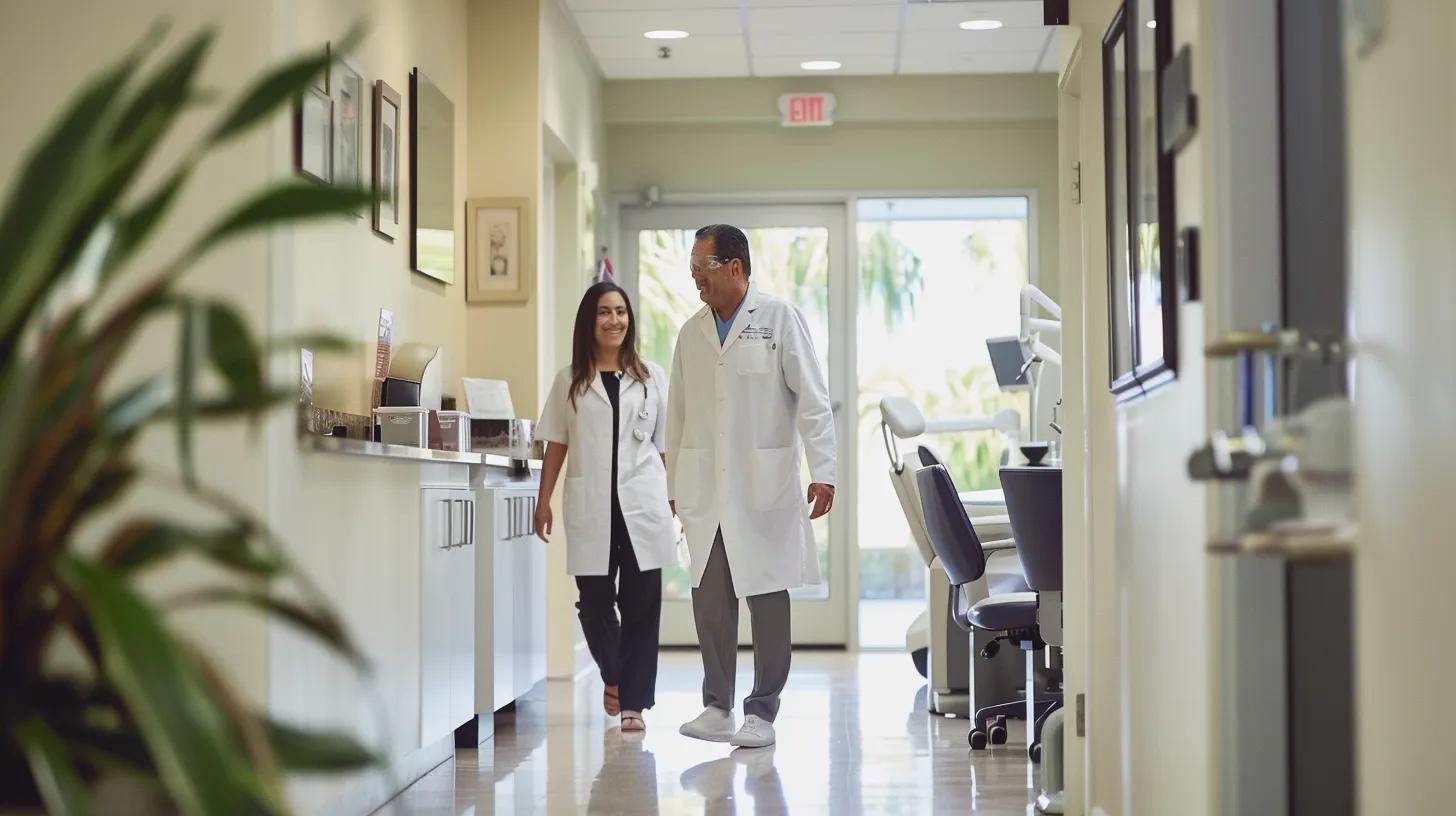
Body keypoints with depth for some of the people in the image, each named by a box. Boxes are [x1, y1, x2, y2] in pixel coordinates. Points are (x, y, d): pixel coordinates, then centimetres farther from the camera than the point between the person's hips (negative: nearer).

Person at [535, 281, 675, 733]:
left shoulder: (652, 377, 9)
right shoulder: (570, 381, 10)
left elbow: (667, 445, 8)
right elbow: (556, 445, 11)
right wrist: (543, 501, 7)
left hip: (643, 505, 0)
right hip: (590, 507, 0)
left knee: (641, 606, -1)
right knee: (595, 603, 1)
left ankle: (634, 702, 6)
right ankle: (613, 676, 28)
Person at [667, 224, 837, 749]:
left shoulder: (779, 319, 0)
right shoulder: (691, 333, 13)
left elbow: (813, 400, -4)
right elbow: (678, 414, 17)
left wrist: (823, 472, -11)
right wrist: (674, 486, 14)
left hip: (765, 487, -4)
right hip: (704, 491, 4)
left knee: (768, 597, 0)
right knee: (709, 599, 3)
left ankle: (762, 713, 8)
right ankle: (717, 706, 13)